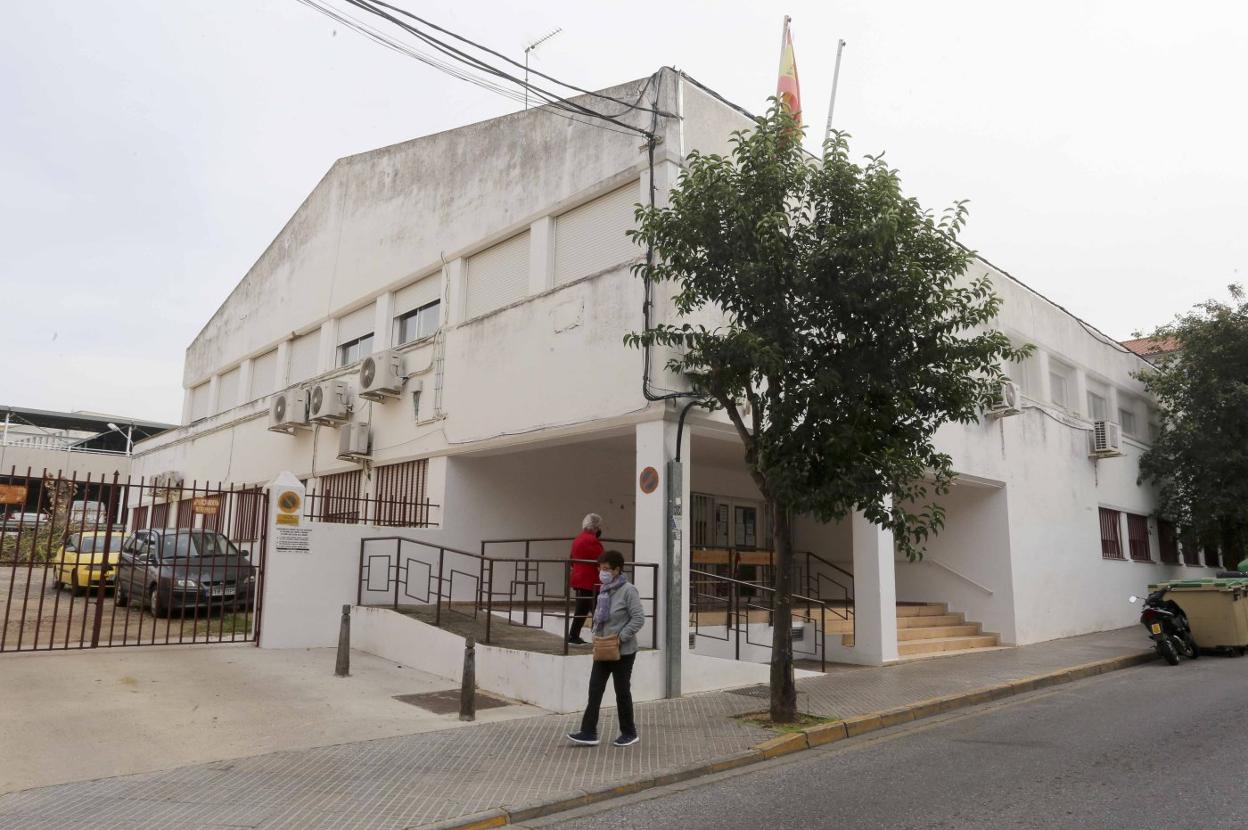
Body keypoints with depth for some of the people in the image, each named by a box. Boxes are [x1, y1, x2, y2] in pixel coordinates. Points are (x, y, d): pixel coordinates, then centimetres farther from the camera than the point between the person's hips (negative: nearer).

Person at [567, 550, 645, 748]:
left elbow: (639, 618, -18)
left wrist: (620, 637, -20)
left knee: (622, 692, 6)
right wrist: (596, 637, 4)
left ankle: (629, 733, 22)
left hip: (623, 651, -7)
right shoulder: (604, 590, 7)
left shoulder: (628, 590, -16)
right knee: (595, 690, 3)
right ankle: (589, 733, 8)